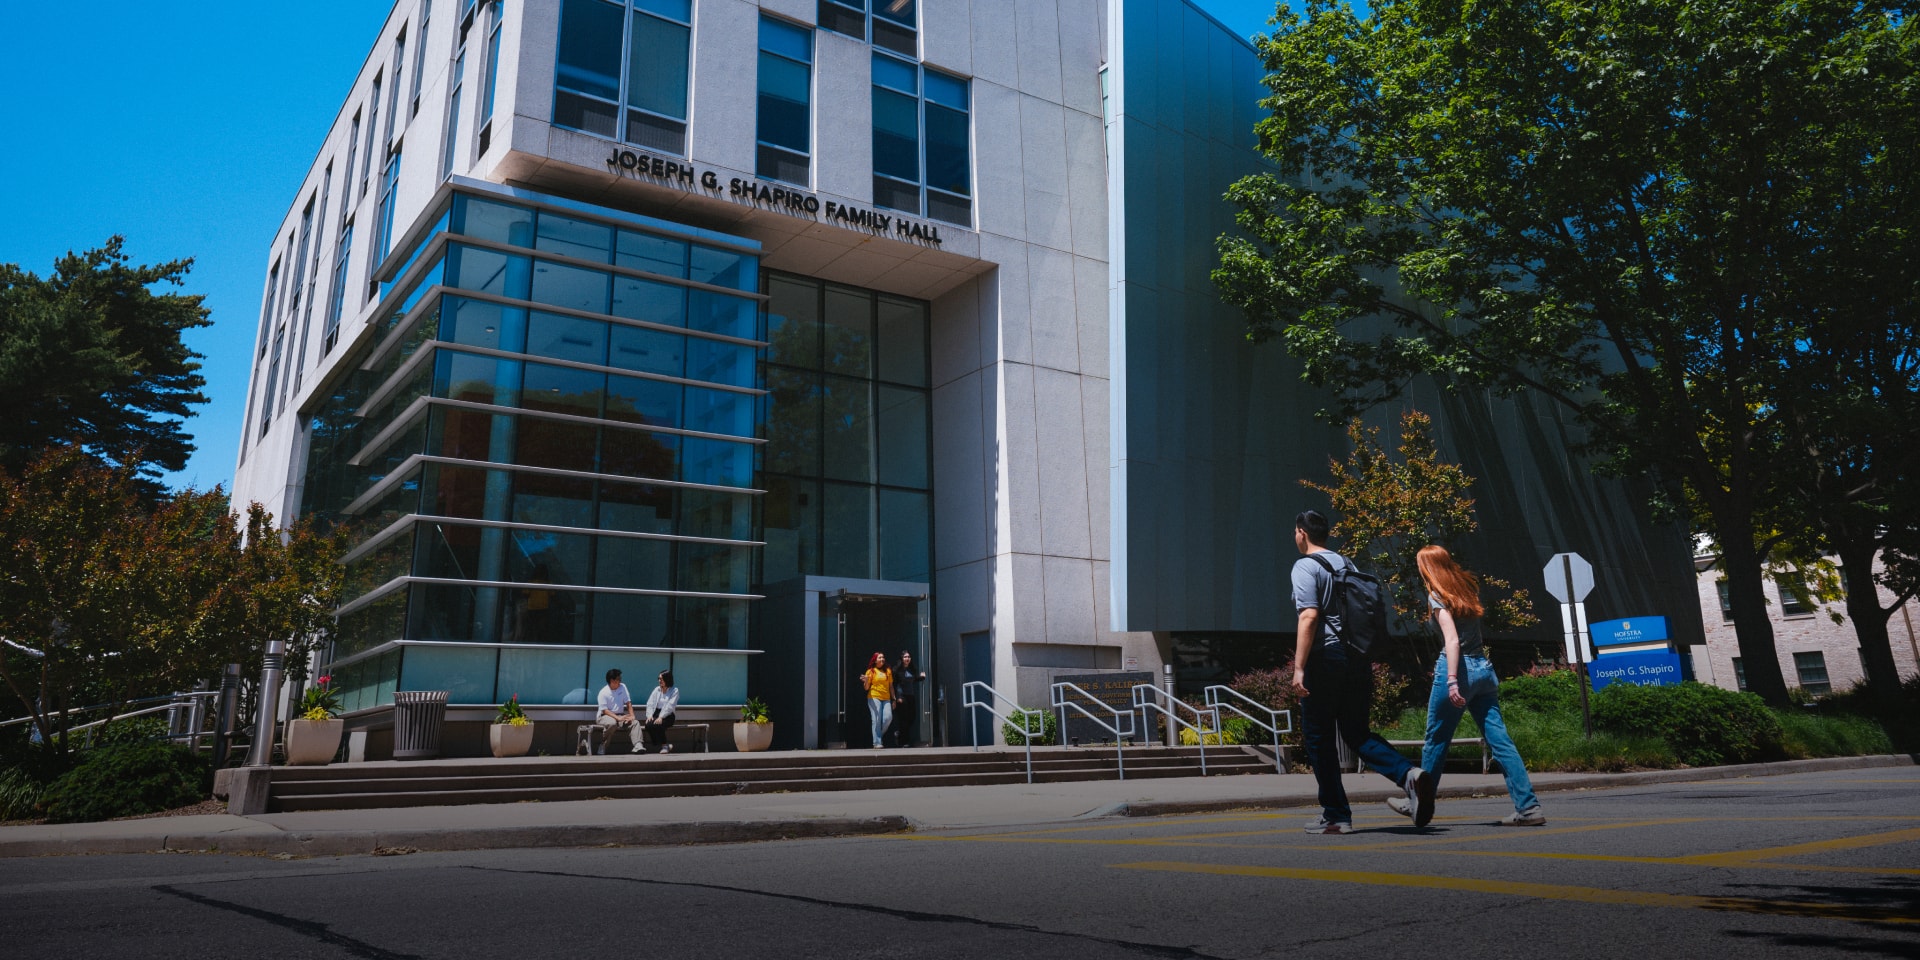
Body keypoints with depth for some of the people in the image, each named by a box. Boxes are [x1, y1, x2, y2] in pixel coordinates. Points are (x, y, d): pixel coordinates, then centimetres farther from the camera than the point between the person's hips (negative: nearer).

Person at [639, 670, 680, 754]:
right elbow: (650, 704, 7)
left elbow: (670, 706, -11)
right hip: (656, 714, 4)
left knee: (657, 725, -34)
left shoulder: (674, 690, 1)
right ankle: (657, 745, -12)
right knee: (648, 724, -30)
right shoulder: (657, 689, 15)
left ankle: (664, 745, -13)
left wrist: (661, 717, -24)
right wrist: (650, 715, -12)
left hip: (667, 716, -4)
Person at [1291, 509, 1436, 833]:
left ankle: (1335, 816, 7)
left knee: (1319, 739, 4)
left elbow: (1309, 617, -18)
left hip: (1325, 658, -7)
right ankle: (1409, 774, -10)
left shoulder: (1305, 566, -6)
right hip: (1358, 659, 7)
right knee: (1357, 733, 13)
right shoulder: (1347, 564, 17)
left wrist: (1298, 667, -20)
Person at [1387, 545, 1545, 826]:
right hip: (1484, 668, 7)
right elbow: (1471, 632, 16)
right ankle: (1528, 807, -3)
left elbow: (1452, 640, -17)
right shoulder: (1467, 587, 14)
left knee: (1436, 740, 5)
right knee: (1500, 739, 3)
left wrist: (1451, 680, -21)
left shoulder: (1437, 595, -7)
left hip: (1460, 667, -7)